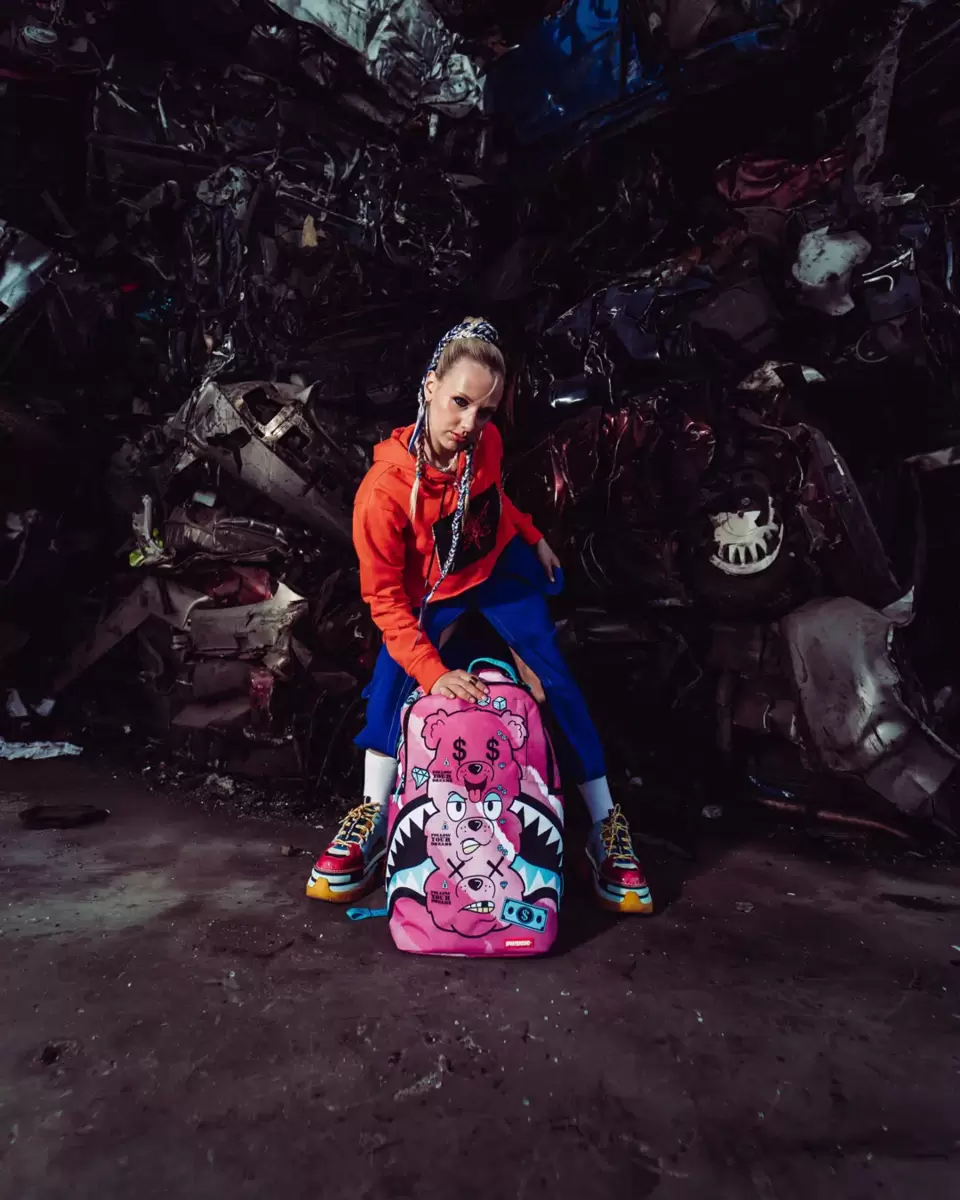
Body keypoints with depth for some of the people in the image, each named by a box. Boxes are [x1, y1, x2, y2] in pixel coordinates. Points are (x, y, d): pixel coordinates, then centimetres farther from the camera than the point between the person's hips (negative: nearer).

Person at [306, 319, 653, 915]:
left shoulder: (486, 443, -21)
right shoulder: (383, 491, -33)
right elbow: (386, 597, -26)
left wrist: (535, 537, 14)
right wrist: (433, 672, -32)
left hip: (501, 570, 3)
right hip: (430, 595, -2)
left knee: (559, 681, -4)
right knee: (388, 686, -16)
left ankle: (606, 822, 9)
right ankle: (373, 817, 6)